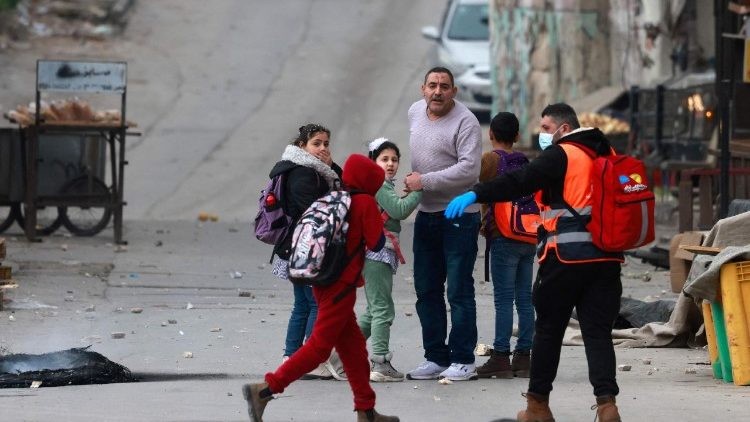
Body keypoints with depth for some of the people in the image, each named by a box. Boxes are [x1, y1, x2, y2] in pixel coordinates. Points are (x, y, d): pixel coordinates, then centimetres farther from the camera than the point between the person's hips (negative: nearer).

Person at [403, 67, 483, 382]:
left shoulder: (465, 122, -14)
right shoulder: (415, 112, 9)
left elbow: (469, 169, -23)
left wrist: (425, 181, -21)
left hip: (459, 217, -8)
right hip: (426, 214, 8)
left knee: (459, 291, -5)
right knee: (427, 291, 10)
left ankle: (463, 361, 0)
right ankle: (436, 358, 18)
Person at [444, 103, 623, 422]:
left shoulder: (561, 155, -6)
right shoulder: (606, 156, 16)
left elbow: (520, 182, -18)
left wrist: (474, 195, -24)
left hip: (566, 257, -6)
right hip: (606, 258, 6)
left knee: (548, 329, 8)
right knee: (598, 332, 2)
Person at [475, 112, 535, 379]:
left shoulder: (490, 159, -3)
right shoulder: (525, 162, 14)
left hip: (504, 237, -6)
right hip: (529, 237, 6)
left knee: (503, 299, -7)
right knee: (525, 299, 6)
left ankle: (501, 357, -9)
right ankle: (523, 356, 6)